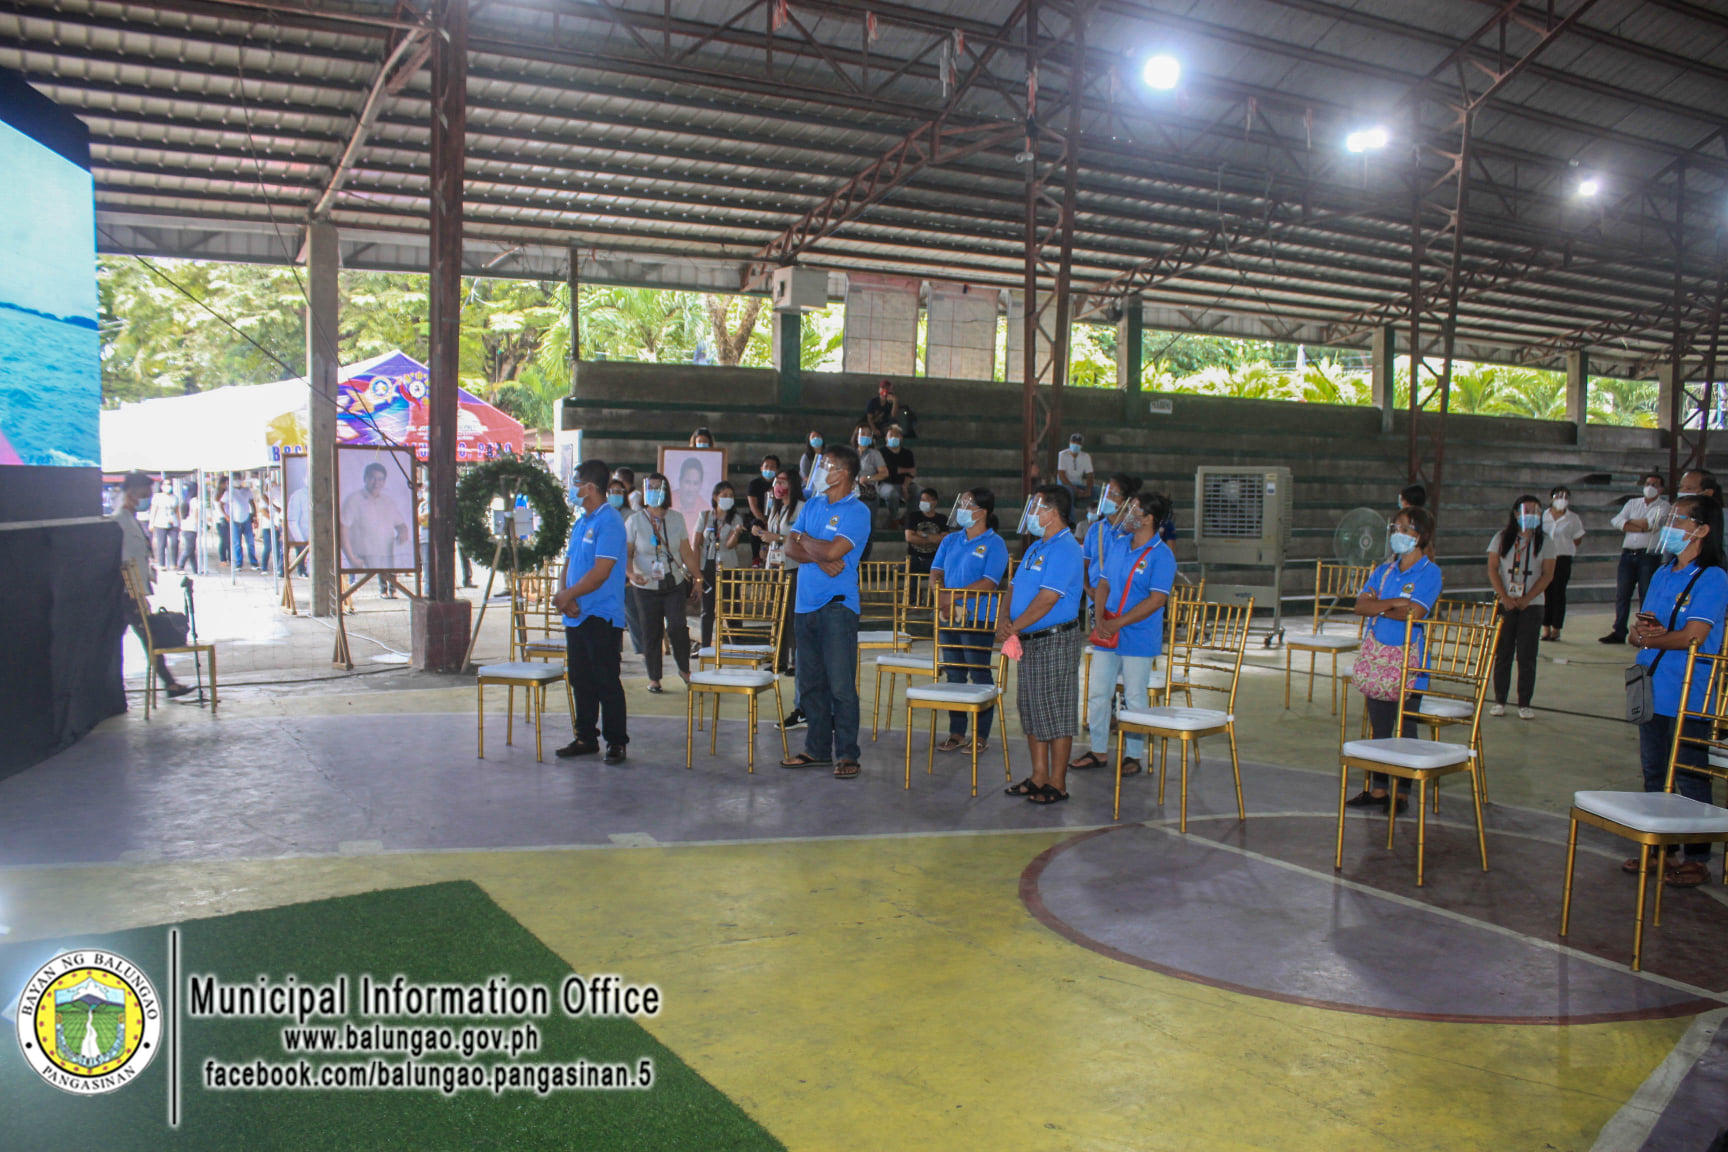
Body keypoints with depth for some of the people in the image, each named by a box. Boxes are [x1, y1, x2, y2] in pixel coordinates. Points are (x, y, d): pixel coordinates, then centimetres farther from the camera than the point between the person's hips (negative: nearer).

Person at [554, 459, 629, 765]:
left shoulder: (609, 522, -12)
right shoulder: (580, 522, 16)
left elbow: (601, 571, -19)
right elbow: (569, 563, 16)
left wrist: (568, 595, -13)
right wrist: (563, 595, -3)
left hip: (601, 616, -9)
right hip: (576, 615, 9)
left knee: (606, 681, -2)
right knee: (581, 679, 13)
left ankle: (616, 742, 6)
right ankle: (586, 737, 23)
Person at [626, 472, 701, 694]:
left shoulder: (676, 518, 5)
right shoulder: (634, 521, -1)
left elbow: (686, 552, 10)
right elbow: (626, 554, -4)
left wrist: (697, 577, 10)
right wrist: (631, 574, -22)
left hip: (675, 584, 1)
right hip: (646, 587, -1)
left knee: (677, 626, -12)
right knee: (651, 633, 2)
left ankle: (685, 669, 9)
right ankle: (653, 678, 16)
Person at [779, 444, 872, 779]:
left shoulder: (857, 511, -6)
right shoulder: (812, 505, 16)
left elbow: (833, 551, -19)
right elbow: (790, 548, 6)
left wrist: (804, 539, 0)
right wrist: (819, 557, -12)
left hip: (838, 605, -7)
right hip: (805, 604, 7)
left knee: (841, 685, -7)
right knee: (810, 683, 11)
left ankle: (846, 754, -1)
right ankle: (817, 748, 20)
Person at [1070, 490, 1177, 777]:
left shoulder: (1161, 555, -11)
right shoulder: (1116, 547, 9)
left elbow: (1157, 599, -18)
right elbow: (1103, 585, 11)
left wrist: (1118, 623, -20)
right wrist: (1100, 619, -7)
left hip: (1138, 639, -6)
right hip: (1106, 635, 6)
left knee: (1135, 697, 4)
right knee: (1098, 693, 10)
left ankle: (1133, 756, 16)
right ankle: (1098, 751, 22)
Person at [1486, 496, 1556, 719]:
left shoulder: (1544, 541, 3)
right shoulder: (1502, 538, 4)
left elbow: (1548, 575, -1)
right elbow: (1492, 569, 1)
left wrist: (1527, 599, -11)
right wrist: (1505, 597, -9)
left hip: (1532, 605, 0)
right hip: (1505, 603, 1)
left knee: (1527, 655, -2)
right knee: (1502, 652, 3)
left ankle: (1524, 704, 5)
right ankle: (1499, 701, 10)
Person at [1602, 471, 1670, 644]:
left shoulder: (1663, 506, 5)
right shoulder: (1633, 503, 16)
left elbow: (1652, 523, -13)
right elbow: (1616, 520, 1)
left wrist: (1630, 522, 0)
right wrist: (1640, 527, -10)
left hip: (1649, 555, -4)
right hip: (1628, 553, 4)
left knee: (1646, 595, -3)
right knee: (1622, 593, 2)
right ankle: (1619, 631, 6)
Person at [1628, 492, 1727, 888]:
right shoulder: (1661, 575, 14)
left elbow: (1693, 636, -19)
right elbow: (1639, 631, 13)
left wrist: (1648, 637, -5)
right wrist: (1640, 629, -11)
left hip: (1691, 697, -8)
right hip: (1654, 692, 8)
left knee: (1690, 780, -1)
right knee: (1654, 774, 15)